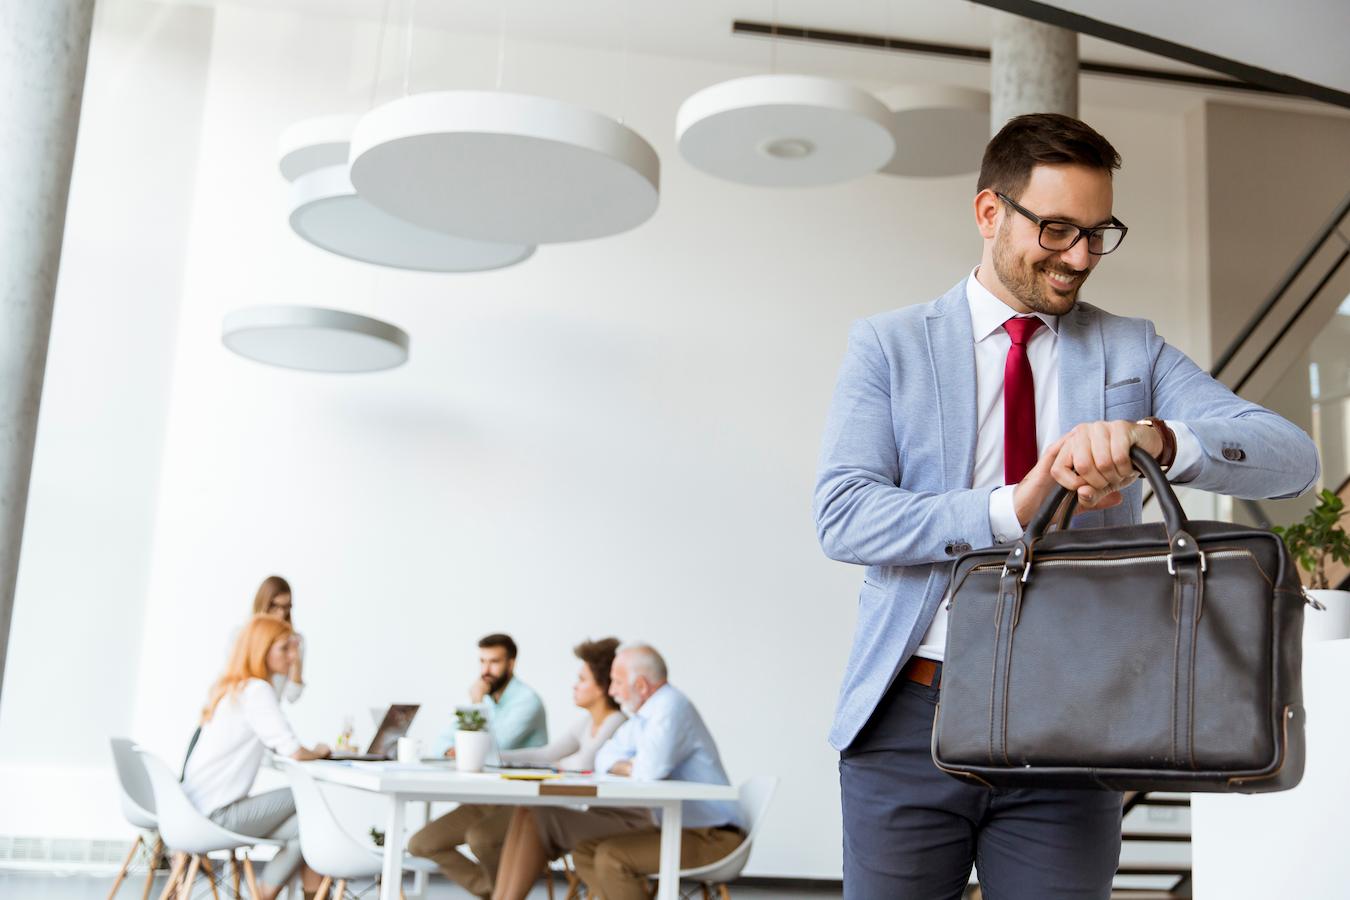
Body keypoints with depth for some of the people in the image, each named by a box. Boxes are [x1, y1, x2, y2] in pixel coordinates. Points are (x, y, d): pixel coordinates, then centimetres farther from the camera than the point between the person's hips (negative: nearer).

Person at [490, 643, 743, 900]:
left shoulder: (672, 708, -19)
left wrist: (632, 768, -7)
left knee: (611, 856, -23)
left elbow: (652, 768, -31)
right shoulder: (643, 713, 12)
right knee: (585, 850, 5)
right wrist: (628, 767, -7)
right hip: (676, 825, 10)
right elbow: (605, 757, 15)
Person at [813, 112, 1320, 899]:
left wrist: (1156, 438, -25)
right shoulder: (888, 346, 4)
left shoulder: (1133, 352, 9)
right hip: (912, 721, -1)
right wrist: (1009, 508, -22)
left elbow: (1293, 458, -4)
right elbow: (842, 514, -8)